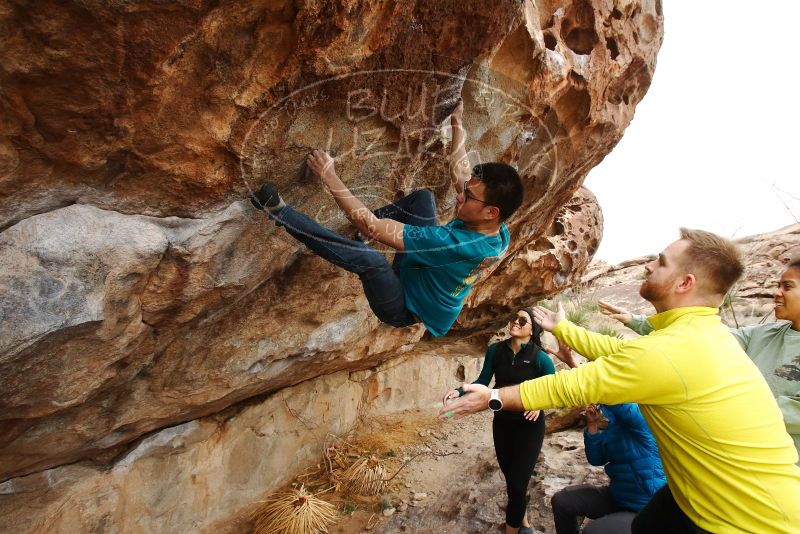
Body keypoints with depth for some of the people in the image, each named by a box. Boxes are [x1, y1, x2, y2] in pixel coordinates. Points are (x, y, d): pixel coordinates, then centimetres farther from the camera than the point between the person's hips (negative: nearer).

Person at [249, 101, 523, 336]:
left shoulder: (457, 244, -40)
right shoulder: (497, 230, -16)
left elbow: (371, 227, -39)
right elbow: (461, 175, 3)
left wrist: (329, 176, -33)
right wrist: (457, 126, 10)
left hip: (406, 308, -8)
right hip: (418, 273, 8)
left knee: (369, 258, -40)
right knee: (423, 196, 3)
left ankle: (279, 212, -25)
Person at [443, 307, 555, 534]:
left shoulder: (539, 357, -17)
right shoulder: (496, 350, -8)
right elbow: (482, 383, -2)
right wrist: (459, 392, -17)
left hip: (530, 425, -4)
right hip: (502, 422, 4)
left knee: (517, 483, -2)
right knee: (511, 478, 18)